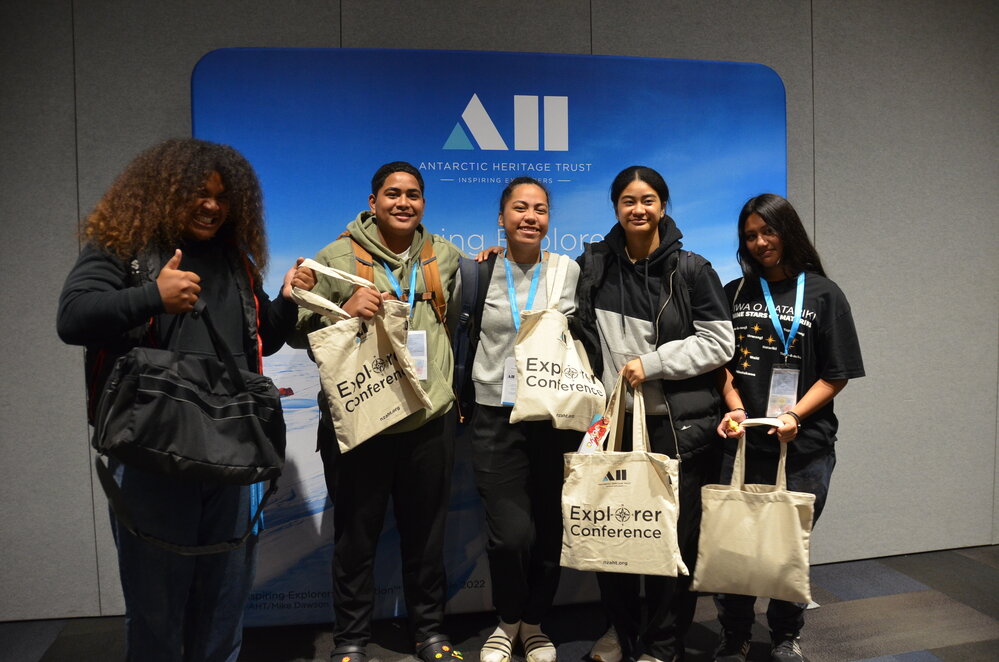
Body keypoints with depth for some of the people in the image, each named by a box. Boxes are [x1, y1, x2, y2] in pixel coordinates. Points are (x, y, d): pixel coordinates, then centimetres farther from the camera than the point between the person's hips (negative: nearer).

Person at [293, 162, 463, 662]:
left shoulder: (445, 255, 10)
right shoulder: (337, 257, 0)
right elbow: (297, 329, -2)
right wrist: (343, 311, -18)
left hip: (430, 420, 3)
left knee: (427, 535, 16)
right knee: (356, 537, 10)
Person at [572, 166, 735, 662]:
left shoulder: (691, 269, -3)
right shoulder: (592, 265, 7)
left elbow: (718, 342, -5)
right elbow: (578, 335, 23)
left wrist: (652, 363, -12)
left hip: (678, 425, -3)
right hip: (611, 420, 3)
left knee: (674, 536, 5)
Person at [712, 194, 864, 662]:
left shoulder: (822, 293, 2)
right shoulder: (734, 293, 9)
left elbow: (836, 375, -2)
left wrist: (794, 416, -15)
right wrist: (735, 408, -9)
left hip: (804, 445, -1)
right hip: (742, 442, 2)